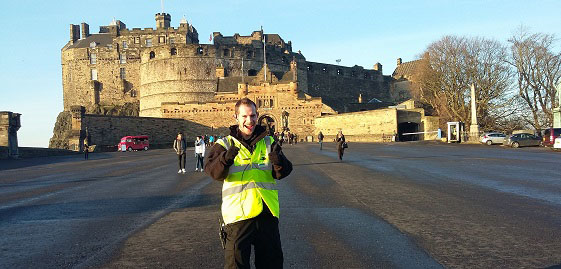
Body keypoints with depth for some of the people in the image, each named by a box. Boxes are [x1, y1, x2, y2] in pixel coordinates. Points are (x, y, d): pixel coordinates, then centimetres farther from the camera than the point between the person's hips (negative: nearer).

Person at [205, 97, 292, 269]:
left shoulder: (269, 142, 10)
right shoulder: (225, 144, 3)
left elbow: (283, 172, 1)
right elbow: (213, 171, -12)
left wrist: (279, 163, -22)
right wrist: (225, 159, -33)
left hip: (268, 212, 3)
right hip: (238, 212, -3)